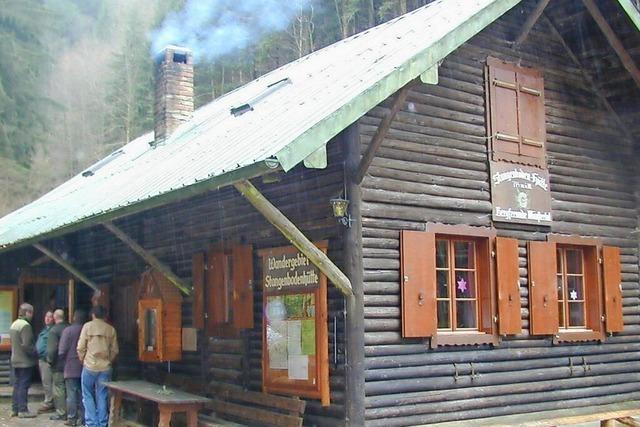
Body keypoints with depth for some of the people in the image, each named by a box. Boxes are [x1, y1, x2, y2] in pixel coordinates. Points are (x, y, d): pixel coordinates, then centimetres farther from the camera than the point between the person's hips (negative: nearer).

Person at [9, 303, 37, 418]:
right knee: (23, 386, -3)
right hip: (25, 361, -9)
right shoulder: (25, 325, -18)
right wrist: (34, 353, -8)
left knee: (17, 385, 14)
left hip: (15, 360, 9)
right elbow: (26, 345, -23)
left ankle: (15, 409, 19)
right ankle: (22, 410, 1)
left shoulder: (14, 324, 12)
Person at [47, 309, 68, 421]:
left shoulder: (54, 330, -15)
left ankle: (61, 413, 2)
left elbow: (52, 348, -19)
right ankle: (68, 410, 21)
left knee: (58, 389, 0)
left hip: (58, 365, -6)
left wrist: (50, 360, -5)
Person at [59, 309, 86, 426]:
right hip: (84, 367, 3)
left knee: (71, 394, 2)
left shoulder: (68, 330, -10)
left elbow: (62, 350, -10)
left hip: (71, 367, -3)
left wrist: (60, 359, 8)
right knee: (82, 394, 10)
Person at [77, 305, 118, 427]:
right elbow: (115, 350, 6)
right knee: (102, 397, 8)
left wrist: (82, 360, 13)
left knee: (88, 396, 7)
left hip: (90, 366, -2)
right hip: (105, 367, 2)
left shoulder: (88, 326, -3)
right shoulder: (111, 329, 4)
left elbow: (81, 347, -3)